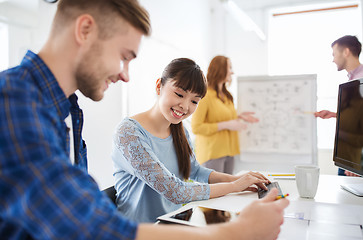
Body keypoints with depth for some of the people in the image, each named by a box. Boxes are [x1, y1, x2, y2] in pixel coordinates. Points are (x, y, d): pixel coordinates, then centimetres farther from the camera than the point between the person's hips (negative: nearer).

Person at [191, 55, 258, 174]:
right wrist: (226, 125, -19)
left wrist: (239, 117, 9)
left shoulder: (226, 95, 15)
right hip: (212, 154, -8)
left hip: (228, 152, 8)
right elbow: (196, 127, -17)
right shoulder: (205, 95, -12)